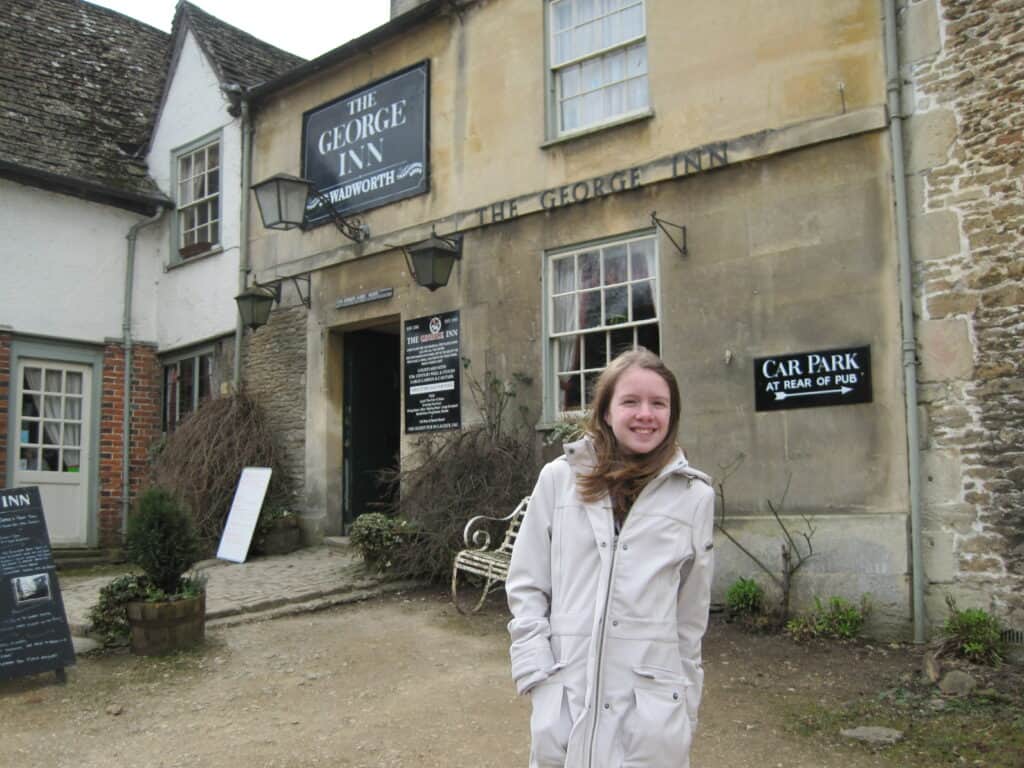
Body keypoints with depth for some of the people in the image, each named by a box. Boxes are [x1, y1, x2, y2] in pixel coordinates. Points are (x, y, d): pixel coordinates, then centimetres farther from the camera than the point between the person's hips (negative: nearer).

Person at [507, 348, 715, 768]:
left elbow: (691, 615, 6)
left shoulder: (694, 496, -2)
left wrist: (687, 711, 9)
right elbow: (525, 586, 3)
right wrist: (539, 677, -4)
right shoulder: (559, 477, -2)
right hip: (563, 701, 1)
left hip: (651, 709, 0)